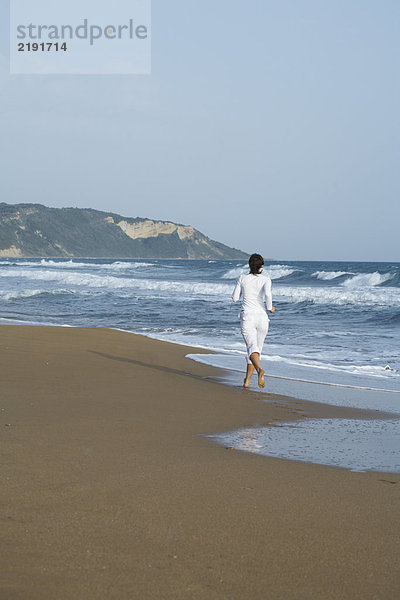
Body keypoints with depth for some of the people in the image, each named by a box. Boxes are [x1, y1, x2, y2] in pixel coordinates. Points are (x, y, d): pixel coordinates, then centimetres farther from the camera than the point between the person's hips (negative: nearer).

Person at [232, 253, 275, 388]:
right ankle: (247, 380, 20)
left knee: (252, 348, -13)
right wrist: (270, 308, -3)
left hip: (247, 317, -1)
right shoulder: (265, 280, -1)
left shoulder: (242, 279, 2)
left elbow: (235, 298, 8)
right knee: (257, 348, 17)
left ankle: (259, 369, -44)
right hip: (261, 317, 1)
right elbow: (267, 294, -20)